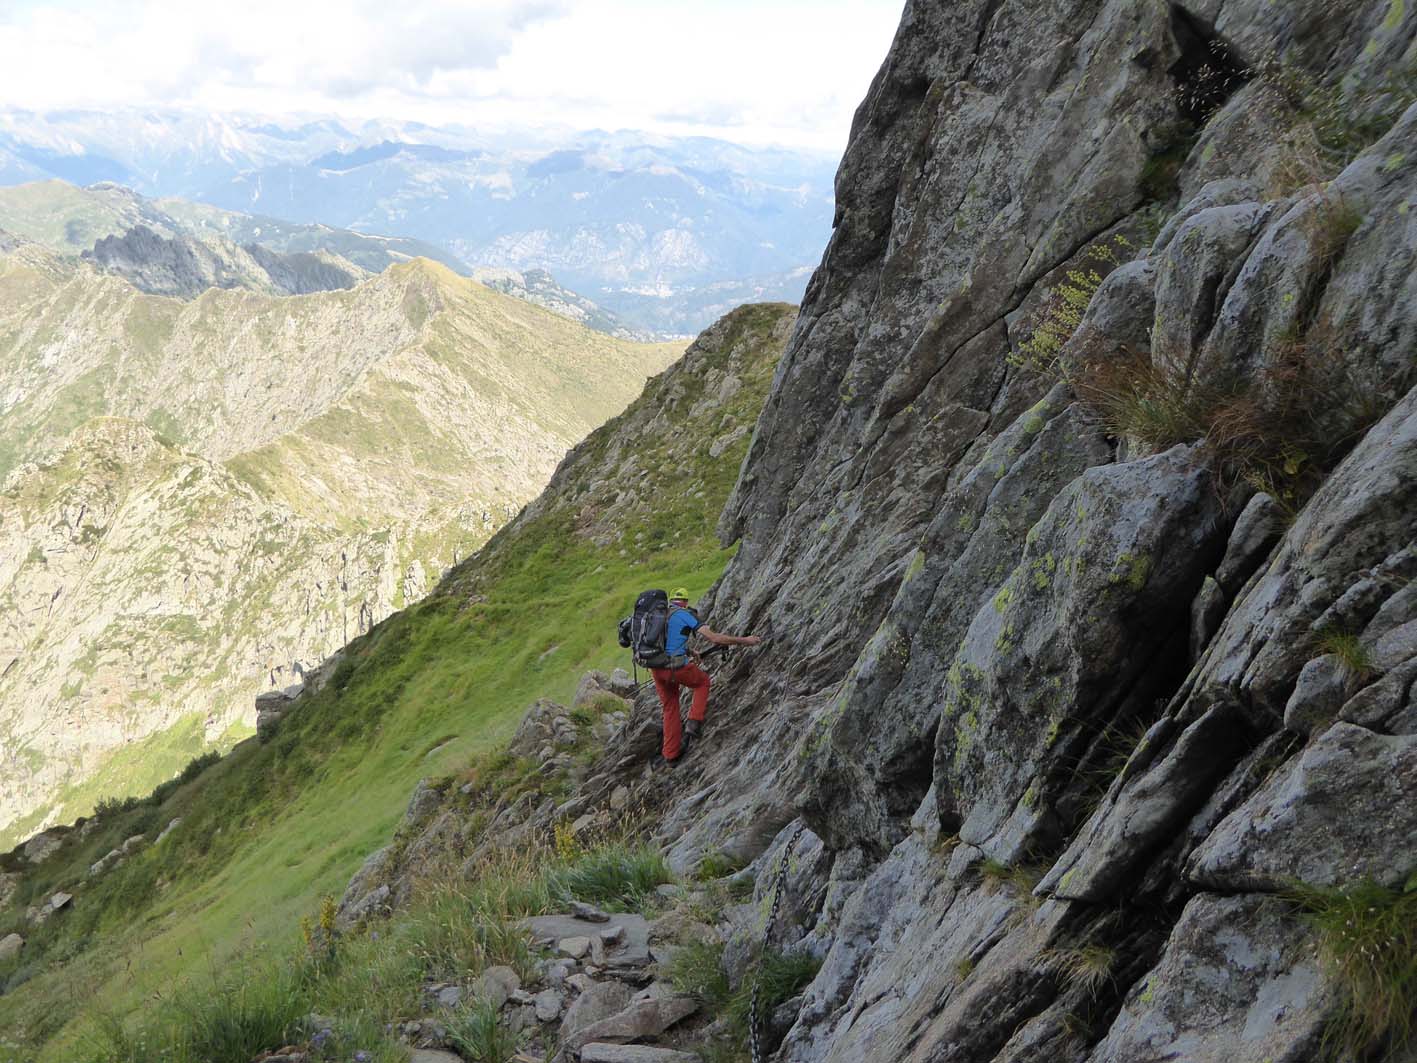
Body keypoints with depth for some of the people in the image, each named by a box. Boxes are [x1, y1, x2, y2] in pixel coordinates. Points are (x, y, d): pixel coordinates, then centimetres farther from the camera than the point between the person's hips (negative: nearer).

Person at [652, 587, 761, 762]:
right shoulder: (685, 615, -3)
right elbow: (714, 638, -9)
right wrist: (744, 640, -2)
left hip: (656, 668, 5)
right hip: (678, 667, -5)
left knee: (670, 708, 22)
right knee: (702, 681, 25)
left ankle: (671, 753, 22)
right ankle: (694, 723, 12)